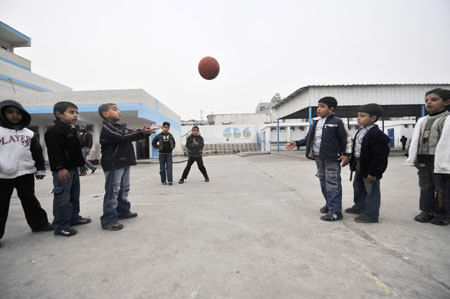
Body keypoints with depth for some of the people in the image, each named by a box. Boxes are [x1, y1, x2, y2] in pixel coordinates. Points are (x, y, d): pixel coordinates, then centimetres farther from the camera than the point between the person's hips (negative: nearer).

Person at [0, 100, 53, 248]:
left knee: (30, 200, 15)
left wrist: (41, 170, 13)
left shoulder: (29, 133, 9)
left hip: (25, 174, 3)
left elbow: (37, 153, 13)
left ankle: (39, 223, 26)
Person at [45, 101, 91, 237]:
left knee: (74, 195, 18)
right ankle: (60, 226, 3)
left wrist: (81, 164, 23)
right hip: (62, 170, -10)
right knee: (62, 197, -6)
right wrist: (60, 168, -24)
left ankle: (74, 217, 33)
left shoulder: (72, 130, 16)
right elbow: (54, 151, -20)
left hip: (73, 168, 10)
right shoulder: (54, 131, -14)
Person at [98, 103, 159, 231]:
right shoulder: (106, 127, -11)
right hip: (113, 164, -9)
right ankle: (109, 220, -4)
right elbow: (122, 138, -23)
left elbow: (133, 134, 18)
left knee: (124, 189, 17)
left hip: (124, 163, 9)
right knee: (112, 191, -9)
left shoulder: (120, 127, 18)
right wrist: (142, 133, -28)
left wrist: (147, 131, 1)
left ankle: (123, 211, 31)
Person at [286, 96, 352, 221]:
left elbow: (346, 138, -3)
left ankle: (335, 211, 0)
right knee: (323, 181, 16)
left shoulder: (337, 122, -5)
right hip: (318, 157, 7)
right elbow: (309, 138, 17)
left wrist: (346, 154, -10)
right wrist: (296, 143, 6)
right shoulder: (316, 122, 13)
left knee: (332, 183, -7)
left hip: (332, 158, -7)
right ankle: (329, 203, 33)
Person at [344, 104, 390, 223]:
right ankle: (359, 207, 41)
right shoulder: (360, 132, 9)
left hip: (369, 168, -10)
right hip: (359, 164, 10)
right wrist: (352, 163, 17)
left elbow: (379, 156, -23)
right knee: (358, 187, 23)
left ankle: (371, 214, 14)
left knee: (371, 190, 2)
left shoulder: (377, 134, -21)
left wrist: (373, 172, -23)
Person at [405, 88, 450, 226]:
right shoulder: (421, 121, 13)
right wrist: (413, 159, 7)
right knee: (425, 186, 12)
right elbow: (415, 141, 12)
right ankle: (427, 211, 23)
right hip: (423, 160, 6)